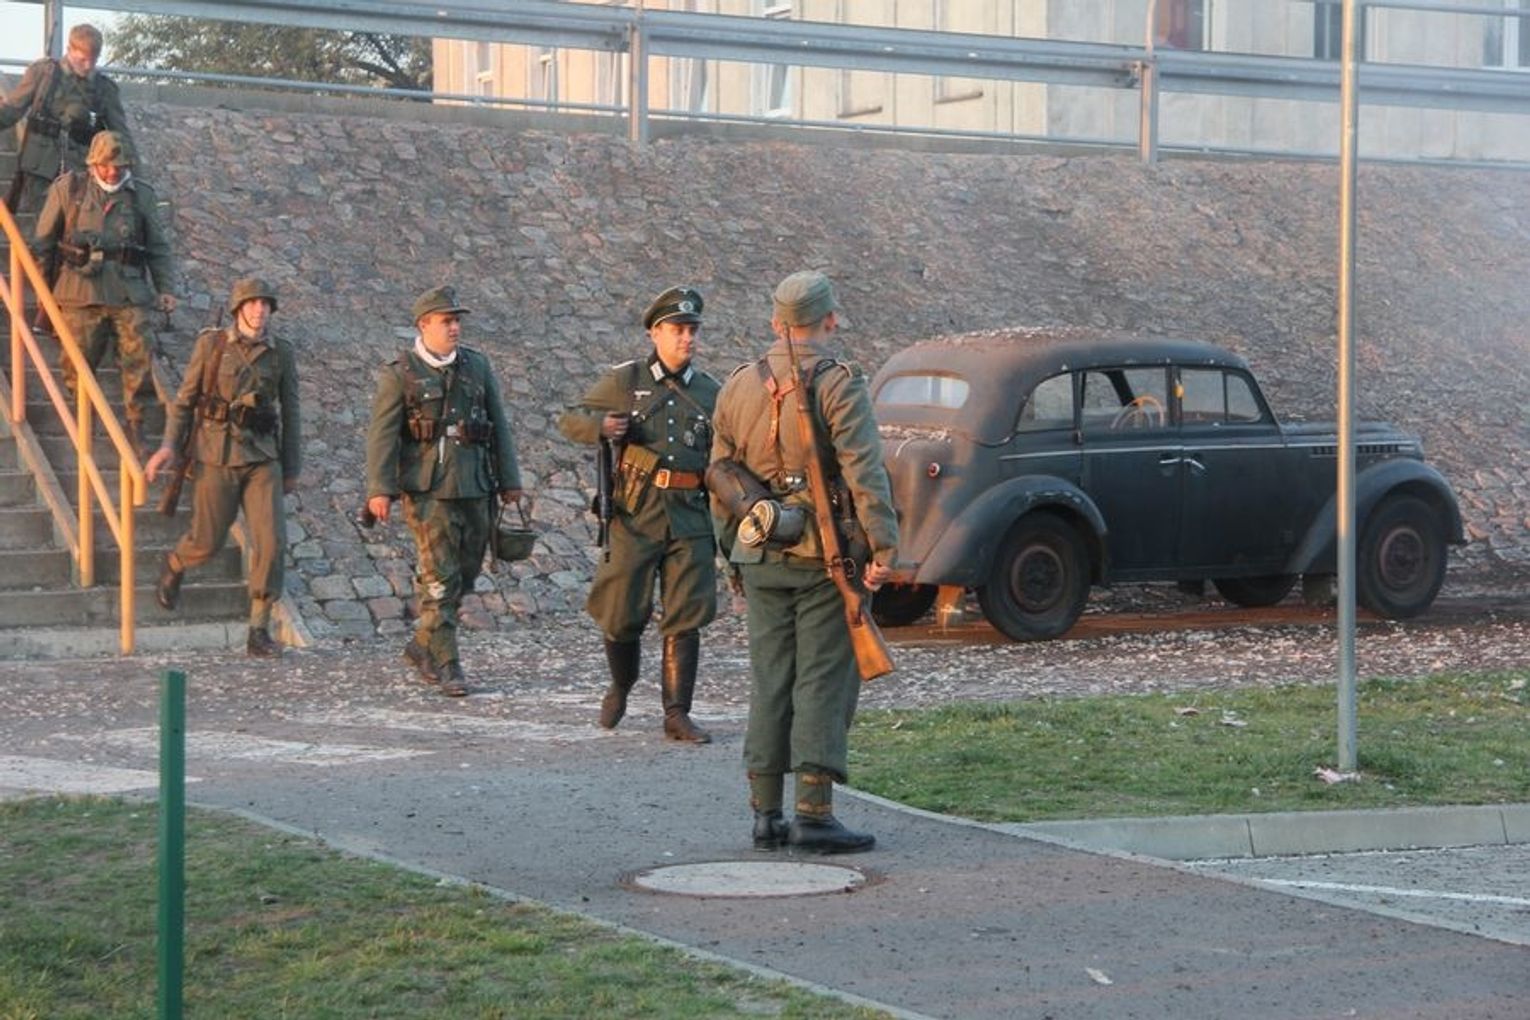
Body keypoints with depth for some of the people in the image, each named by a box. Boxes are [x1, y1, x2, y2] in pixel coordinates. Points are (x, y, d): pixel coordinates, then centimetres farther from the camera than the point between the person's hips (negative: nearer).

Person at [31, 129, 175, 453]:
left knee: (137, 359, -9)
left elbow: (158, 248, 17)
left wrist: (163, 289, 9)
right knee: (78, 361, -1)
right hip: (81, 292, -1)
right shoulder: (68, 188, 6)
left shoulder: (141, 195, 11)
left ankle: (136, 426, -1)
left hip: (130, 292, 1)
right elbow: (43, 241, 11)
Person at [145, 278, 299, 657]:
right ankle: (175, 564, 41)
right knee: (208, 542, 4)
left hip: (262, 457, 2)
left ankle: (259, 631, -2)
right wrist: (169, 446, -11)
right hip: (217, 453, -2)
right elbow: (185, 399, 2)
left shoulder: (281, 353, 3)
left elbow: (290, 413, 10)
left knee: (271, 540, -11)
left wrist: (292, 469, 12)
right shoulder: (211, 344, -3)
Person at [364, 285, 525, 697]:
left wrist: (509, 480, 10)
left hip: (474, 489, 5)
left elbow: (499, 426, 14)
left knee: (465, 574, 9)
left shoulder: (477, 366, 11)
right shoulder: (399, 374, -2)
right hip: (427, 490, -5)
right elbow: (382, 433, -7)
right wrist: (379, 489, -16)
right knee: (440, 578, -7)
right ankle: (446, 664, -2)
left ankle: (423, 645, 25)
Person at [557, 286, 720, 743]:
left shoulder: (710, 392, 12)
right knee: (622, 615, 2)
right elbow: (570, 420, 8)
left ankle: (677, 714, 4)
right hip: (635, 514, -2)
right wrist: (600, 426, -13)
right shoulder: (625, 380, 5)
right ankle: (620, 688, 29)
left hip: (690, 520, 2)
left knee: (684, 619, -1)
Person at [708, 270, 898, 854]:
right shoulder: (839, 386, -9)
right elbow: (864, 473, -17)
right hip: (826, 555, -5)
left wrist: (732, 549, 23)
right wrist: (884, 546, -17)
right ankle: (814, 815, -6)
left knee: (770, 679, 10)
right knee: (824, 680, -2)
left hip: (762, 557, 5)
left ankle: (766, 815, 11)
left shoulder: (739, 386, 9)